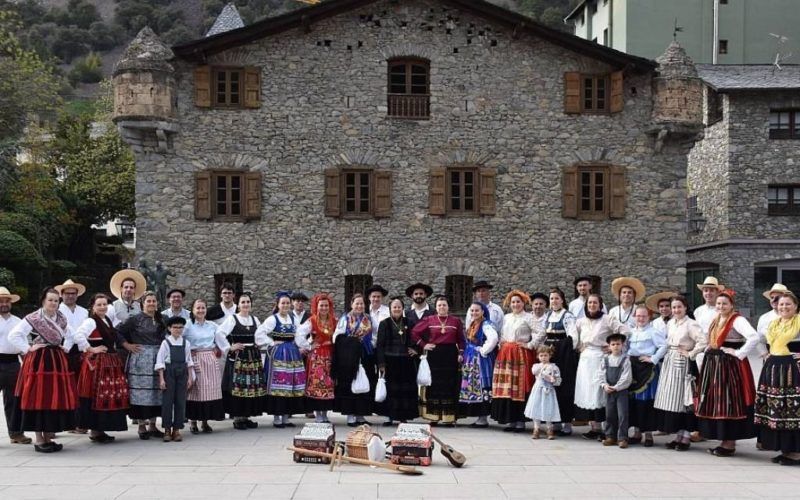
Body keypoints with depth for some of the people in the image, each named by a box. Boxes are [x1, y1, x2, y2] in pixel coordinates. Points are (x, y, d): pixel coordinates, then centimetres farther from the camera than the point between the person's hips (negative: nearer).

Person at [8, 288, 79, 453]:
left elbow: (70, 335, 29)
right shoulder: (33, 319, -9)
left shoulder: (61, 318, 11)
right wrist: (28, 348, -14)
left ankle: (48, 437, 15)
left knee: (57, 398, 6)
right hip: (38, 362, -6)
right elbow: (13, 335, -16)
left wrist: (66, 348, 14)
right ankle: (39, 440, 0)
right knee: (38, 398, -5)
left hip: (57, 361, 7)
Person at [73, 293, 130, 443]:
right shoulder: (91, 321, -10)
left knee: (110, 396, 8)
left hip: (110, 362, 9)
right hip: (96, 363, -9)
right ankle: (94, 431, 0)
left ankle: (100, 429, 16)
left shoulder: (108, 321, 16)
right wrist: (91, 349, -18)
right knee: (97, 396, -7)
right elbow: (78, 335, -27)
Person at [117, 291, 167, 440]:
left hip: (158, 358, 5)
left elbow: (164, 338, 23)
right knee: (142, 392, -5)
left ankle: (153, 425, 16)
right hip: (140, 359, -5)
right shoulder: (135, 319, -3)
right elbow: (118, 332, -5)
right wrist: (127, 345, -6)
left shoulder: (161, 320, 12)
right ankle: (142, 426, 1)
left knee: (156, 392, 8)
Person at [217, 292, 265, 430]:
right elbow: (219, 334, -11)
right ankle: (237, 418, 0)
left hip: (254, 357, 5)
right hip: (237, 357, -5)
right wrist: (230, 347, -10)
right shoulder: (232, 319, -4)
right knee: (237, 386, -7)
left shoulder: (255, 319, 12)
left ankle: (246, 416, 12)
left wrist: (257, 346, 10)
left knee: (253, 386, 3)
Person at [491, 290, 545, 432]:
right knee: (506, 387, 3)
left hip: (521, 355, -6)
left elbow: (541, 332, -13)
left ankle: (520, 421, -1)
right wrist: (502, 344, 12)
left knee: (520, 388, -6)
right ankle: (510, 420, 9)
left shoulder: (528, 317, -4)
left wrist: (530, 345, -10)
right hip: (506, 355, 6)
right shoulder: (506, 318, 17)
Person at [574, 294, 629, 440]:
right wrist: (579, 346, 11)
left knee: (598, 391, -7)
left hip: (600, 358, -5)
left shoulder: (607, 319, -5)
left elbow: (625, 331, -10)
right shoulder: (581, 321, 11)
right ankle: (593, 427, 8)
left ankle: (599, 427, -3)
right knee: (586, 391, 3)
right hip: (585, 358, 5)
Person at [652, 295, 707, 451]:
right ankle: (677, 436, 13)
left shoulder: (691, 324, -10)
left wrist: (691, 354, -12)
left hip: (683, 364, -7)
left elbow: (703, 342, -20)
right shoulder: (670, 323, 12)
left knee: (682, 400, -5)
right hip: (669, 362, 7)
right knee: (670, 400, 6)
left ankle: (684, 438, 1)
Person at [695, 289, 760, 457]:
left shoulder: (737, 321, -12)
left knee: (728, 403, -5)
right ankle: (724, 441, 17)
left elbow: (755, 337, -26)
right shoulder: (716, 321, 15)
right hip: (714, 365, 9)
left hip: (730, 366, -9)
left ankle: (730, 444, 1)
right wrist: (710, 351, 15)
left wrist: (739, 353, -20)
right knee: (716, 402, 9)